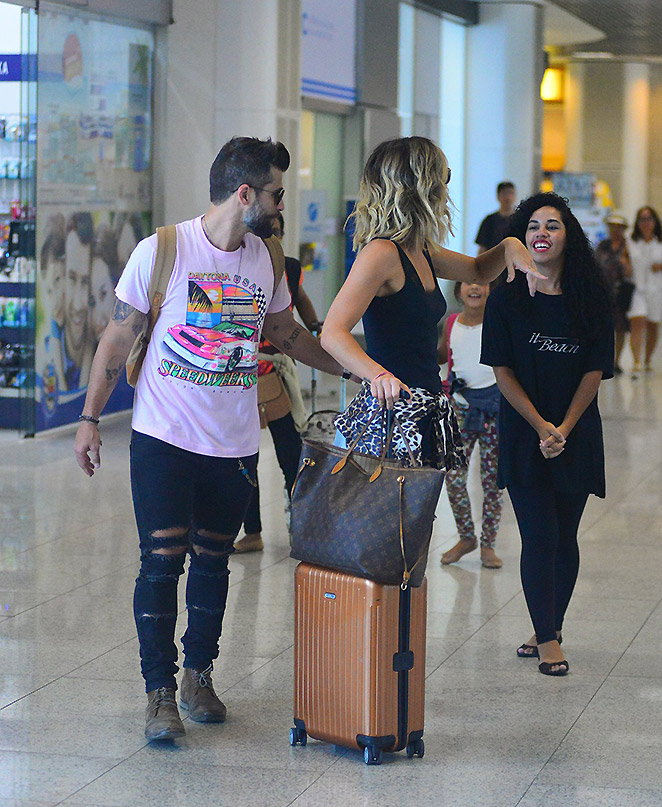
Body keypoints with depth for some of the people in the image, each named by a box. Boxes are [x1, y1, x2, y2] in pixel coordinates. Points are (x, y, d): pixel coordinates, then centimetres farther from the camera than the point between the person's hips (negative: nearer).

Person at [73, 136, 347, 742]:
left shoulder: (265, 259, 5)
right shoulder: (162, 250, -9)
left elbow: (288, 333, 21)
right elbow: (118, 338, -3)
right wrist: (90, 419, -3)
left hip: (235, 443, 4)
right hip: (165, 437, -4)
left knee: (213, 559, 11)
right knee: (162, 561, -7)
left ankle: (199, 674, 26)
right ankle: (160, 691, 1)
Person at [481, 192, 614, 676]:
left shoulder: (593, 299, 0)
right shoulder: (507, 298, -3)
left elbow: (595, 371, -1)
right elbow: (503, 372, -4)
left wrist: (564, 429, -10)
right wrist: (542, 428, -12)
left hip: (577, 433, 1)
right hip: (524, 435, -1)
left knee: (565, 537, 6)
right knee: (540, 536, -5)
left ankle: (549, 630, 18)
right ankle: (548, 638, 4)